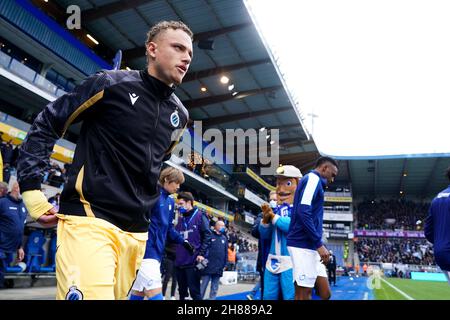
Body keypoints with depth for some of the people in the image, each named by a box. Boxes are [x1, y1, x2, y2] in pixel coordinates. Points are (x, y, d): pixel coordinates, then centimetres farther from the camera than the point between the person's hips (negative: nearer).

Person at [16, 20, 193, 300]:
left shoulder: (180, 115, 10)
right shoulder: (112, 83, -6)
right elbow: (46, 124, -1)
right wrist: (31, 188, -6)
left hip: (136, 234, 6)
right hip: (89, 219, -6)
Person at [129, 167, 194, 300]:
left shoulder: (170, 202, 15)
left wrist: (182, 241, 7)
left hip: (157, 251, 8)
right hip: (147, 250, -8)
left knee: (139, 291, 15)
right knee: (155, 293, -9)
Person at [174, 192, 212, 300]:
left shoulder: (200, 216, -2)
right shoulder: (180, 219, 17)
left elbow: (207, 235, -9)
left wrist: (201, 253, -16)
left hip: (193, 261, -6)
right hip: (180, 261, 7)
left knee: (194, 291, -4)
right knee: (182, 291, 14)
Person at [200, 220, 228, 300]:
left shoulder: (224, 238, 13)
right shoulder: (210, 235, -2)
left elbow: (226, 252, 15)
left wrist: (224, 264, 10)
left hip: (218, 268, 5)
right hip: (208, 266, -5)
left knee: (215, 288, 10)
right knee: (203, 285, 1)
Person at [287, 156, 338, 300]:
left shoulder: (314, 181, 23)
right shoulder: (313, 178, -7)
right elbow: (303, 213, -20)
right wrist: (319, 244, -18)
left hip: (310, 246, 10)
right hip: (303, 245, -10)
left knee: (325, 293, 10)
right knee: (303, 295, -3)